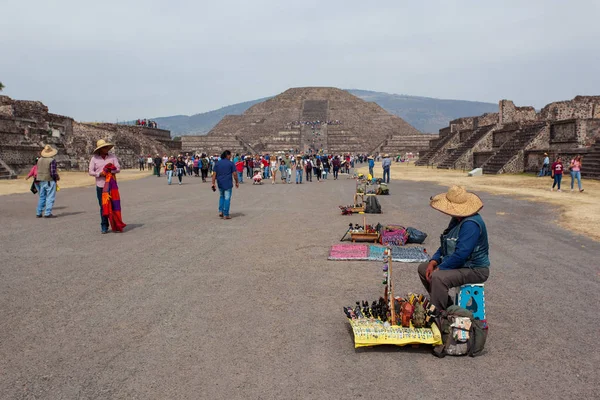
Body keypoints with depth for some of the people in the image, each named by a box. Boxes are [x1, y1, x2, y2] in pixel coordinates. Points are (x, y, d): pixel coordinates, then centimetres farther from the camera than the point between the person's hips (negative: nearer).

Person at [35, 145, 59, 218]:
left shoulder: (39, 160, 5)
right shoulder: (52, 160, -15)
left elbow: (38, 170, 10)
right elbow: (53, 172, -19)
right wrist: (57, 177, -1)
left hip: (41, 181, 7)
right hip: (50, 181, -7)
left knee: (42, 197, 16)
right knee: (50, 197, -1)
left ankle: (38, 213, 19)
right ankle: (47, 213, -3)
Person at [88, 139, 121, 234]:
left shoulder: (112, 156, 4)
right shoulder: (94, 158, 2)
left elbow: (118, 169, 0)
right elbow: (90, 171, 2)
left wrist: (110, 171, -18)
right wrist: (100, 174, -14)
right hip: (100, 186, 0)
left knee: (113, 205, 1)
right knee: (103, 206, 2)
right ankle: (104, 226, 11)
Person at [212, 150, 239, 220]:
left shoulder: (217, 163, 5)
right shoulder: (230, 163, -6)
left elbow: (214, 174, 0)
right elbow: (235, 174, -7)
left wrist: (213, 184, 1)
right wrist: (237, 182, 5)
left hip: (220, 184, 4)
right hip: (228, 184, -4)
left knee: (221, 197, 23)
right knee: (227, 198, 2)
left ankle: (220, 211, 13)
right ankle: (225, 215, 4)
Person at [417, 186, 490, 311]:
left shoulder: (471, 224, -25)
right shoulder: (457, 220, 8)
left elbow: (461, 254, -31)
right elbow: (446, 244, 15)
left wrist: (439, 268, -20)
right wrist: (434, 261, 0)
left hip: (475, 270, -11)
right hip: (461, 264, 11)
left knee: (437, 277, -33)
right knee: (423, 268, 12)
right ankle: (448, 306, 19)